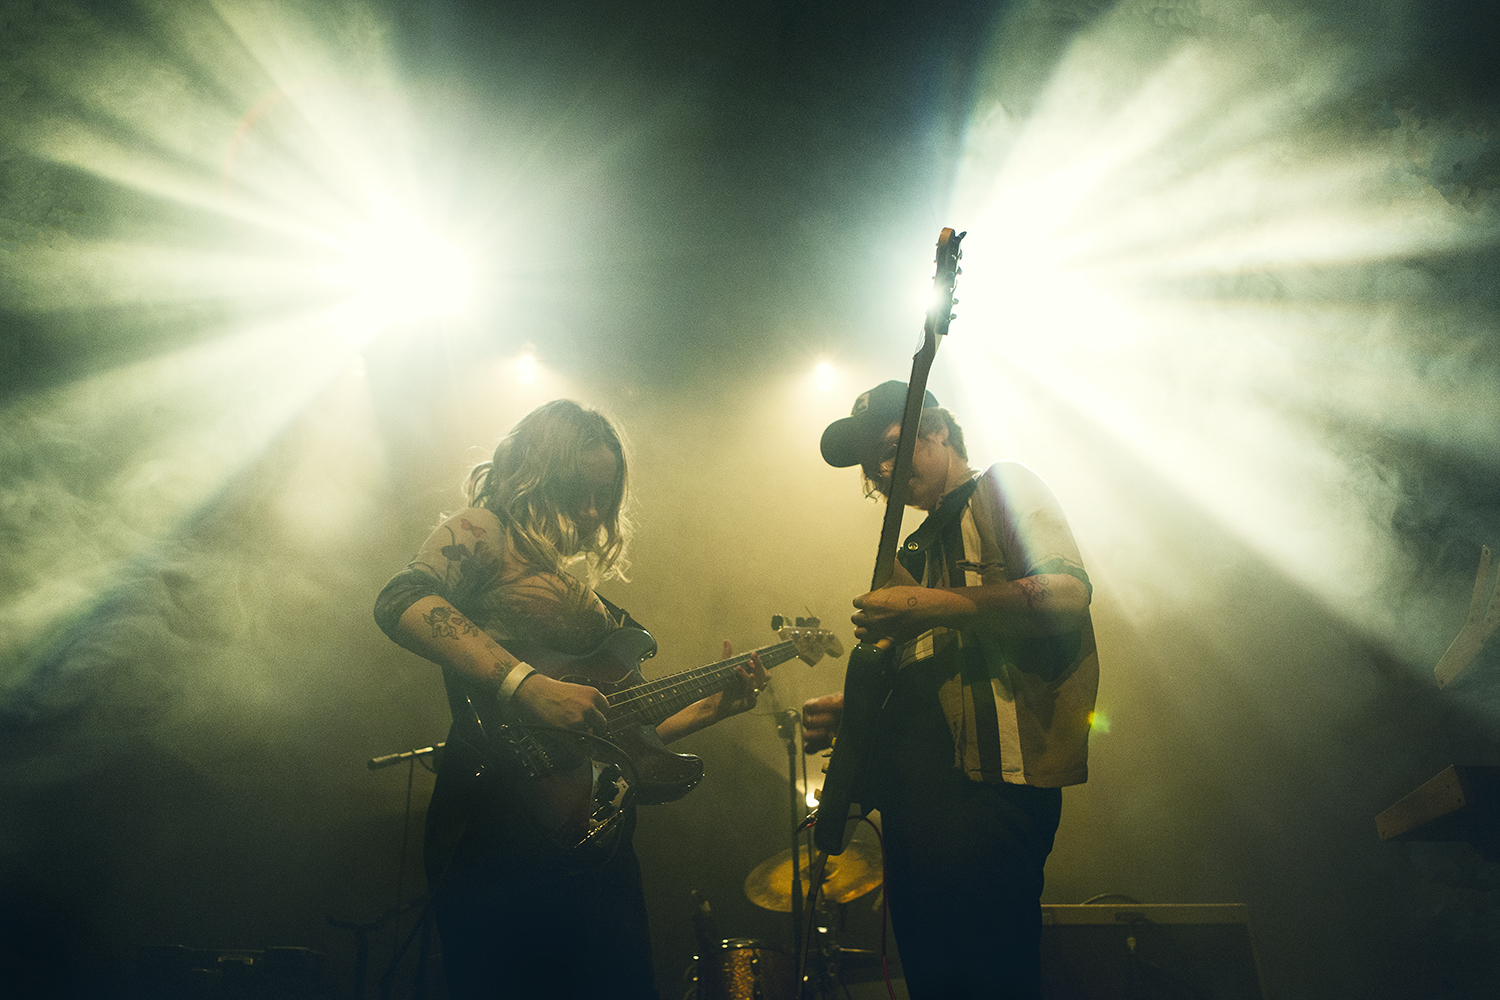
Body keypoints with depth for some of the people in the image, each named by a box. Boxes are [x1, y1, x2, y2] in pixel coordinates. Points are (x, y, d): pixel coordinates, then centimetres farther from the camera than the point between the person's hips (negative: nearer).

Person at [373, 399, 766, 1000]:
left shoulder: (576, 583, 23)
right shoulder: (483, 532, 2)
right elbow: (401, 602, -22)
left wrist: (711, 708, 18)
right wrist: (527, 684, -27)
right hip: (499, 825, -7)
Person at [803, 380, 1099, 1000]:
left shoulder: (1002, 488, 1)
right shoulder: (917, 549, 23)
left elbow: (1068, 594, -16)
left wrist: (930, 608, -19)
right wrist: (848, 710, 8)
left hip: (991, 777, -8)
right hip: (917, 781, 9)